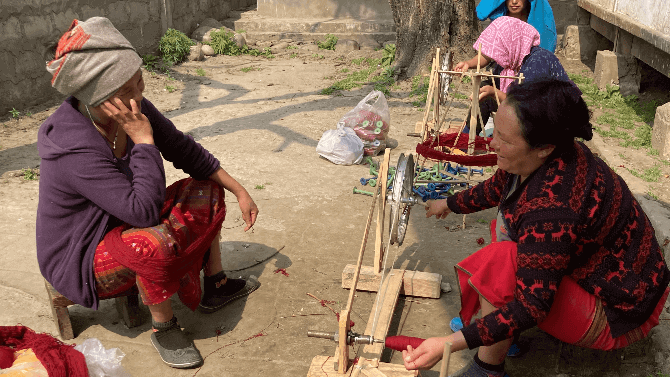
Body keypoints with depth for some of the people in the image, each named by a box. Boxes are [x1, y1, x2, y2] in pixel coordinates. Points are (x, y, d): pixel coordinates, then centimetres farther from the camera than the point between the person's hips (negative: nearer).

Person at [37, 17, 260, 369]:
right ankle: (162, 326, -11)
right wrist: (143, 138, -35)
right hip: (80, 262, -8)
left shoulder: (135, 108, -11)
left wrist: (239, 191, 2)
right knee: (156, 242, -39)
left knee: (207, 189, 6)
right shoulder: (76, 151, -34)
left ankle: (215, 287, 16)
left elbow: (186, 152, 1)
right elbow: (143, 209, -37)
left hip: (121, 228, 9)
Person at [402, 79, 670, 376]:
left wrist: (450, 343, -37)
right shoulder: (545, 158, -10)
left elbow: (532, 307, -34)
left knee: (499, 266, -27)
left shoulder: (552, 212, -38)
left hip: (616, 318, -10)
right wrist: (450, 204, 30)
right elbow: (497, 187, 14)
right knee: (503, 228, 12)